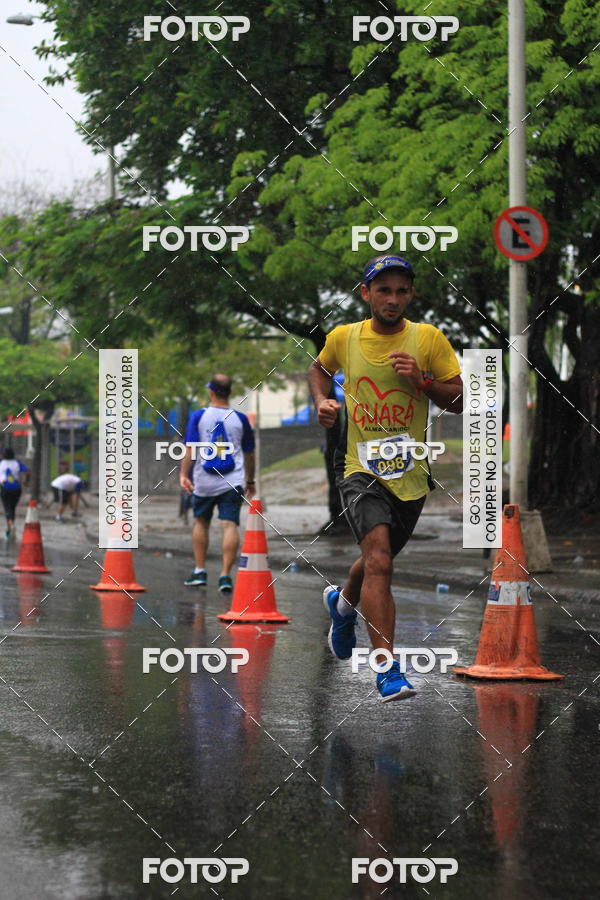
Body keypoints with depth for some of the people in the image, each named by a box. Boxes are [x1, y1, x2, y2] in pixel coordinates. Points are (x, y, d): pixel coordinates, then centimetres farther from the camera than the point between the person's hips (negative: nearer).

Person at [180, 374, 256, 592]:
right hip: (233, 482, 0)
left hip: (204, 482, 0)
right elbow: (249, 453, 13)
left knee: (200, 522, 17)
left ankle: (199, 571, 19)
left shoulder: (198, 416, 1)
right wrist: (250, 481, 24)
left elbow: (190, 448, -7)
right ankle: (225, 574, -14)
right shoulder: (240, 419, 5)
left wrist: (183, 474, -5)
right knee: (230, 525, -5)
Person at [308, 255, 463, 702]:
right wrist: (322, 401, 4)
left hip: (411, 474, 2)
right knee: (378, 560, -23)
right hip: (361, 470, -2)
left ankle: (343, 601, 55)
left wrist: (422, 380, -17)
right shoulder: (342, 338, 1)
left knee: (378, 561, 20)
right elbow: (320, 369, 23)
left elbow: (459, 400, -1)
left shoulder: (429, 339, -2)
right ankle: (387, 668, -23)